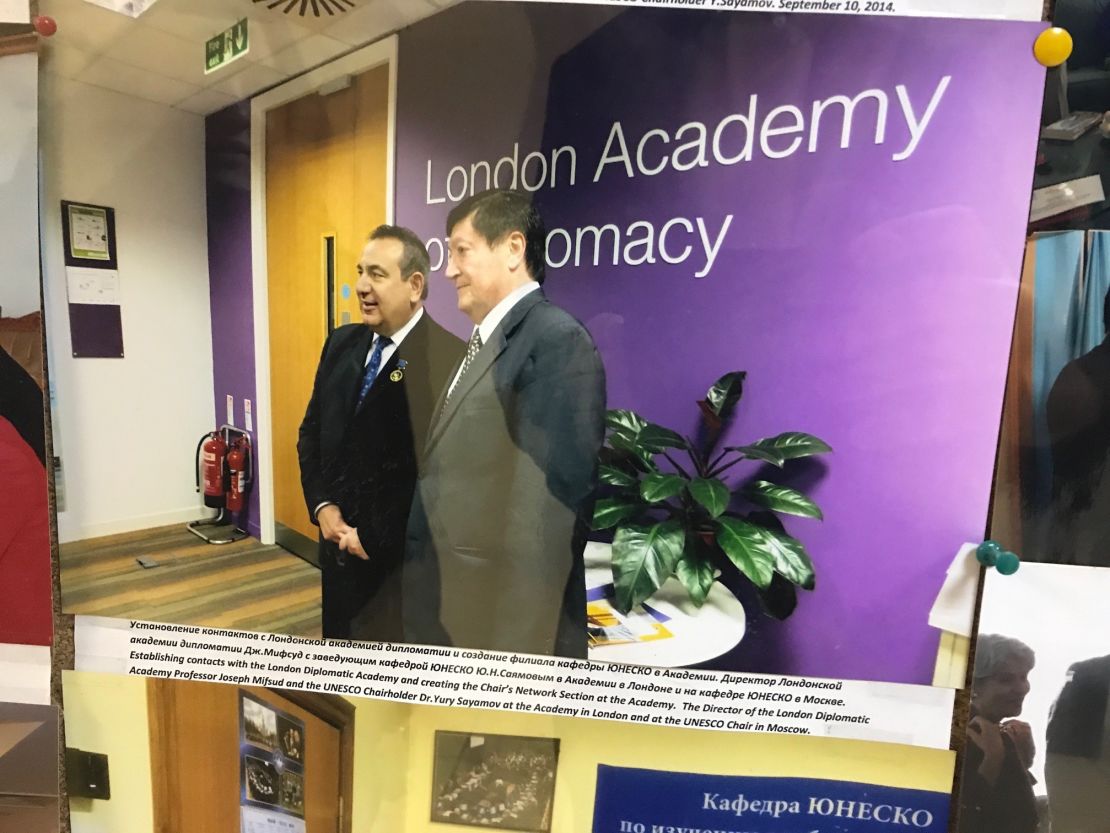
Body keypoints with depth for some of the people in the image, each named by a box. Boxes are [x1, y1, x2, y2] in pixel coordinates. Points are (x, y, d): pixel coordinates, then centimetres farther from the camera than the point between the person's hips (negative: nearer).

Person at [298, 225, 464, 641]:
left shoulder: (447, 358, -21)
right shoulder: (341, 343, 5)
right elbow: (312, 431, 13)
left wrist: (376, 538, -15)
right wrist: (322, 505, 0)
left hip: (404, 556, -7)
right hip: (339, 543, 7)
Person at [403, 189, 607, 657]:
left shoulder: (556, 340, -15)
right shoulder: (483, 345, 13)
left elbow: (556, 493, -22)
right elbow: (448, 481, 12)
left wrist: (522, 634, -21)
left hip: (505, 622, -8)